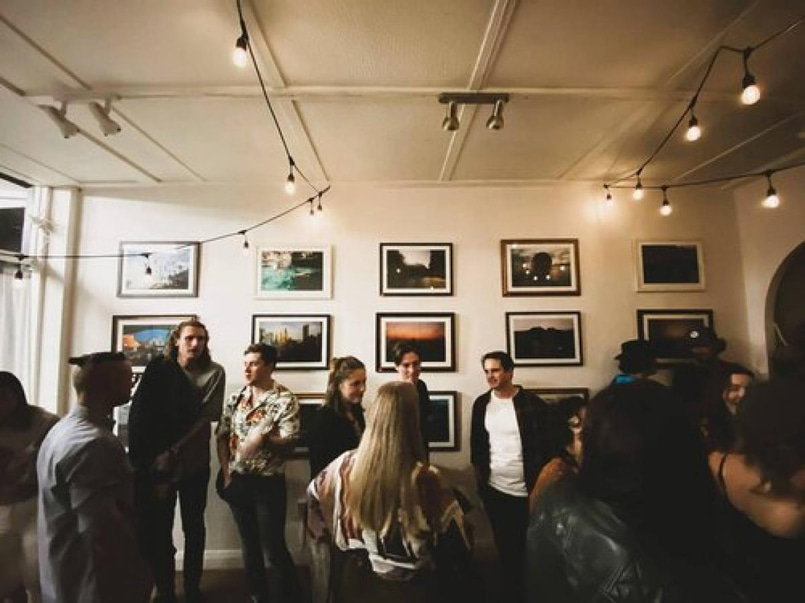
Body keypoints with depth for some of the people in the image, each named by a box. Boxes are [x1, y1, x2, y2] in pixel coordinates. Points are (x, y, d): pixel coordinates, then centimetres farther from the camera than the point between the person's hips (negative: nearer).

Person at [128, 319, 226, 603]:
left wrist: (176, 448, -17)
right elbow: (142, 412, -4)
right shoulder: (159, 367, -4)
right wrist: (156, 453, -13)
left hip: (194, 460, 0)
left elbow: (207, 416, -10)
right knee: (158, 524, 7)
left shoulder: (214, 372, -6)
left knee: (193, 525, 11)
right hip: (158, 458, 0)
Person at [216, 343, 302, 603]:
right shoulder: (235, 398, 4)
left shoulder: (285, 400, -12)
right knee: (249, 544, 17)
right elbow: (222, 436, 7)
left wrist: (263, 437, -33)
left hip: (269, 483, -5)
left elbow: (289, 444, -16)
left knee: (273, 547, 2)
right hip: (237, 481, 5)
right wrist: (226, 473, -2)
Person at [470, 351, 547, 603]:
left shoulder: (532, 403, -13)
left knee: (528, 547, 12)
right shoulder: (481, 404, 0)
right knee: (505, 547, 19)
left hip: (527, 492, -3)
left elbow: (545, 445, -9)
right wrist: (479, 475, 7)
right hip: (494, 489, 4)